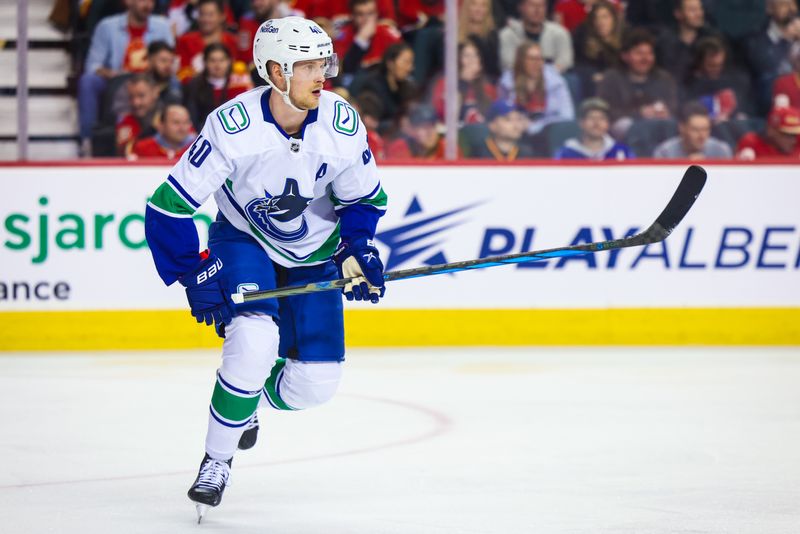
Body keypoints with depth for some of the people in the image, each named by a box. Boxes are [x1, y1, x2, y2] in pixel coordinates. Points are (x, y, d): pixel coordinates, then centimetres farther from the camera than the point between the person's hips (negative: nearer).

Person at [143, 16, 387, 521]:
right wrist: (195, 274, -23)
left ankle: (250, 402, 29)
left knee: (317, 382, -6)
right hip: (243, 241, -3)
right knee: (254, 340, -29)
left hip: (313, 254, 3)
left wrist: (358, 250, -14)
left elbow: (363, 197, 1)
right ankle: (217, 460, -10)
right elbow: (169, 205, -22)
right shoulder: (234, 126, -28)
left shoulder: (343, 125, -18)